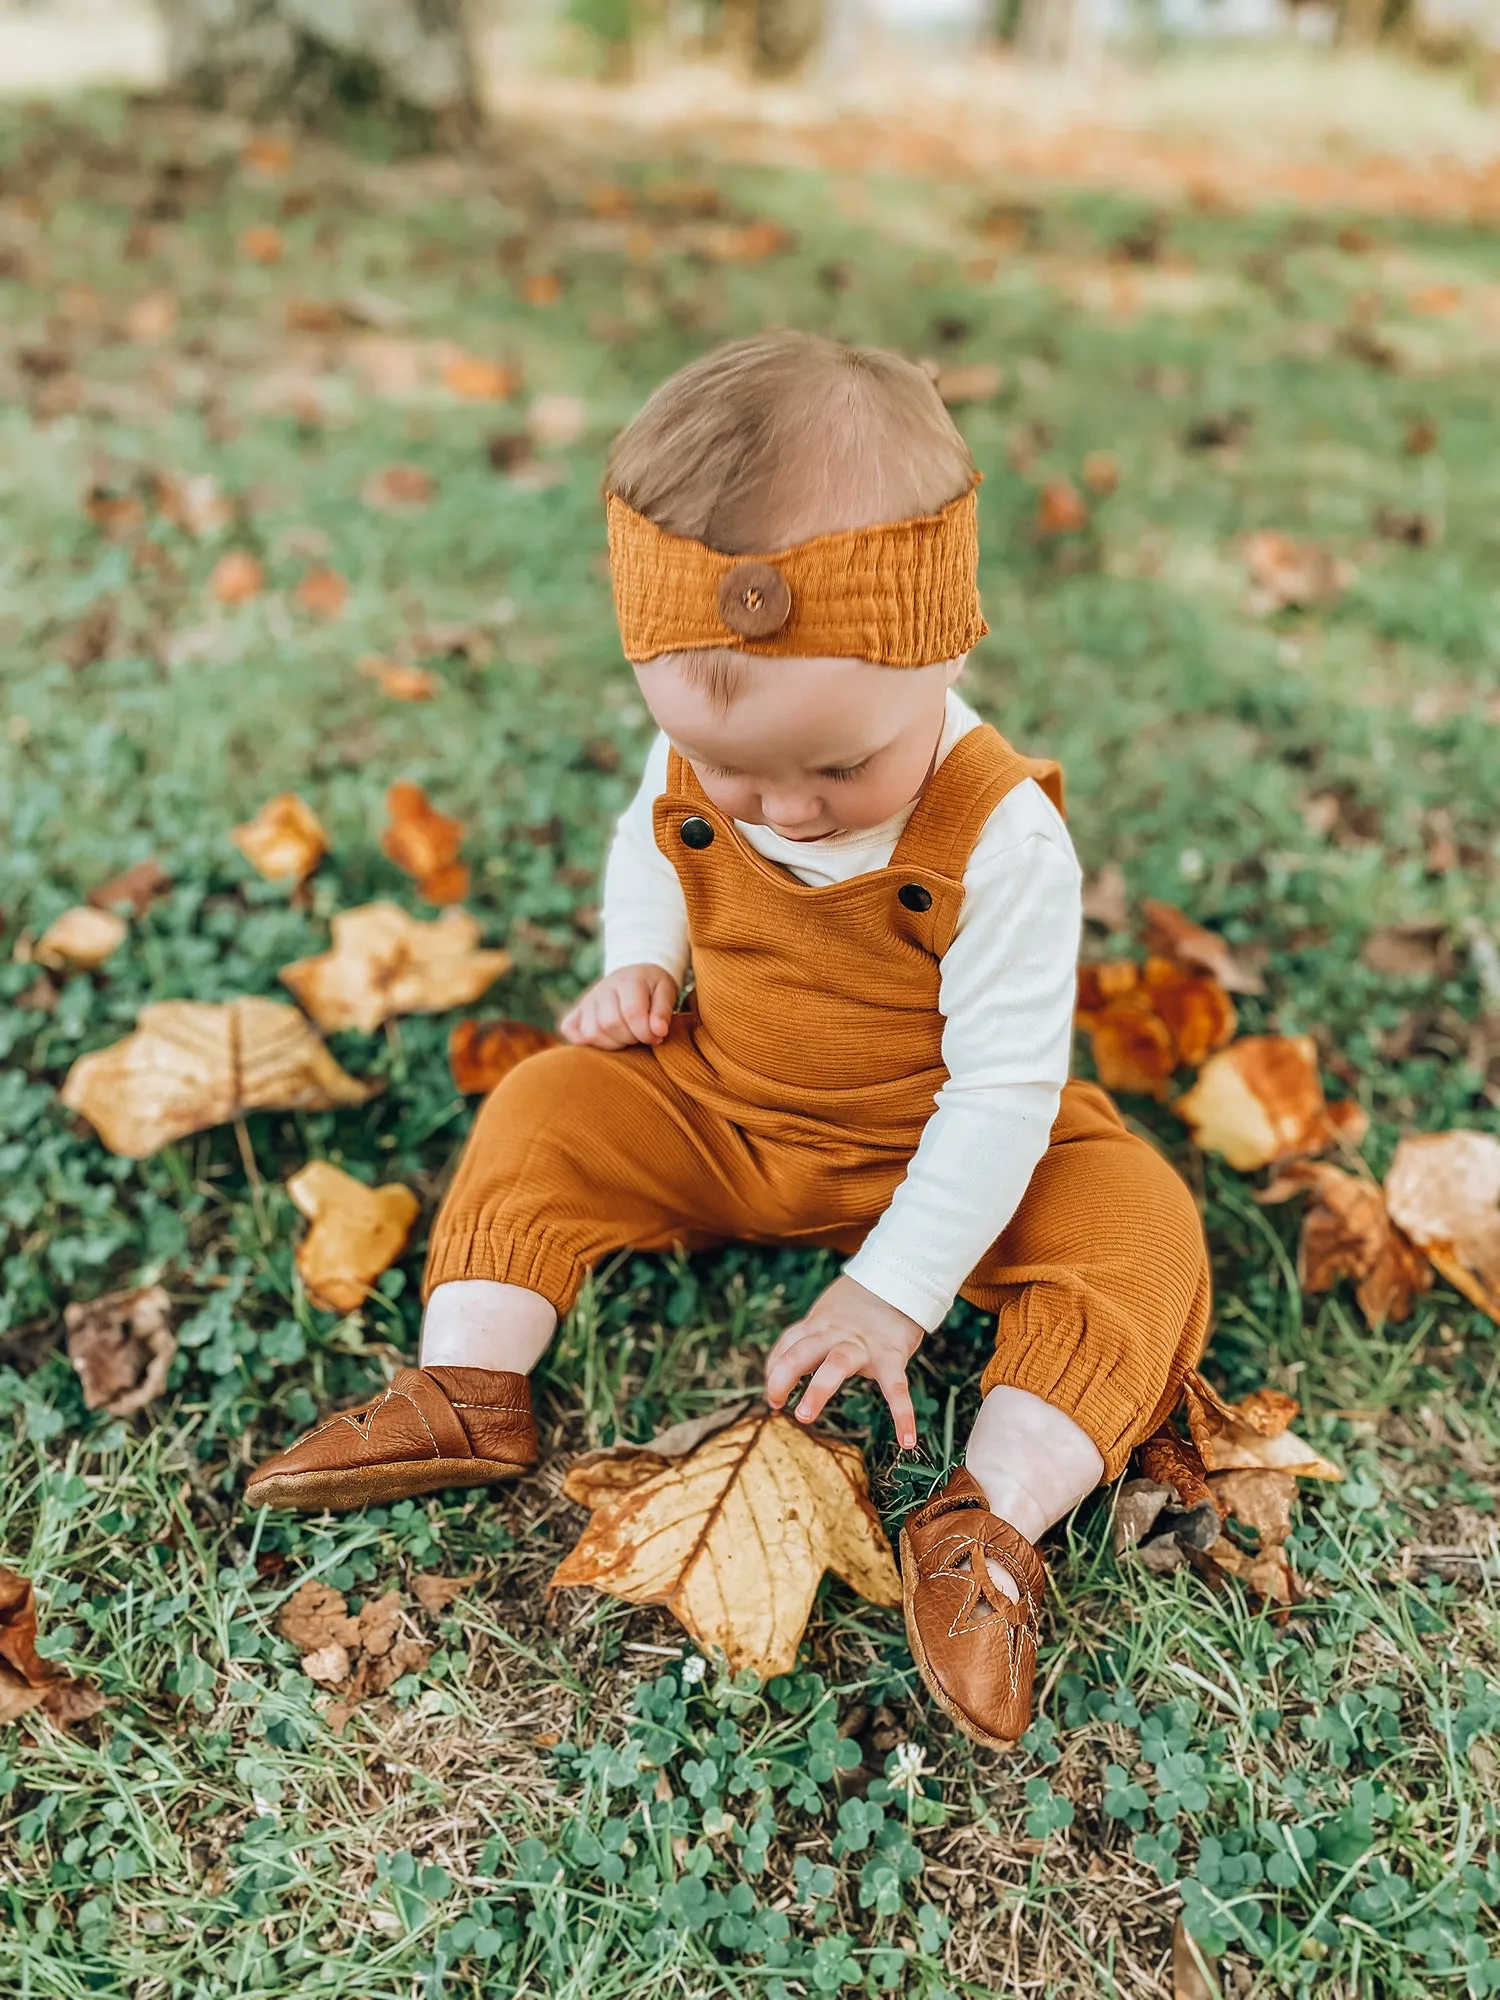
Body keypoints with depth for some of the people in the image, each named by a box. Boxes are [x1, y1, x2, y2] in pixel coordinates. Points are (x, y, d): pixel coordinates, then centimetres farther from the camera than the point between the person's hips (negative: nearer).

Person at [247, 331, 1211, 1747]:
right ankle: (466, 1394, -4)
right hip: (716, 1111, 4)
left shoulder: (1001, 836, -31)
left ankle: (989, 1514, -27)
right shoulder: (692, 766, -16)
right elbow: (643, 845, 10)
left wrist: (892, 1295, -27)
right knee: (543, 1113, -8)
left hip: (935, 1148, -3)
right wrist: (637, 965, -9)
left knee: (1135, 1231, -23)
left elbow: (1003, 1086, -26)